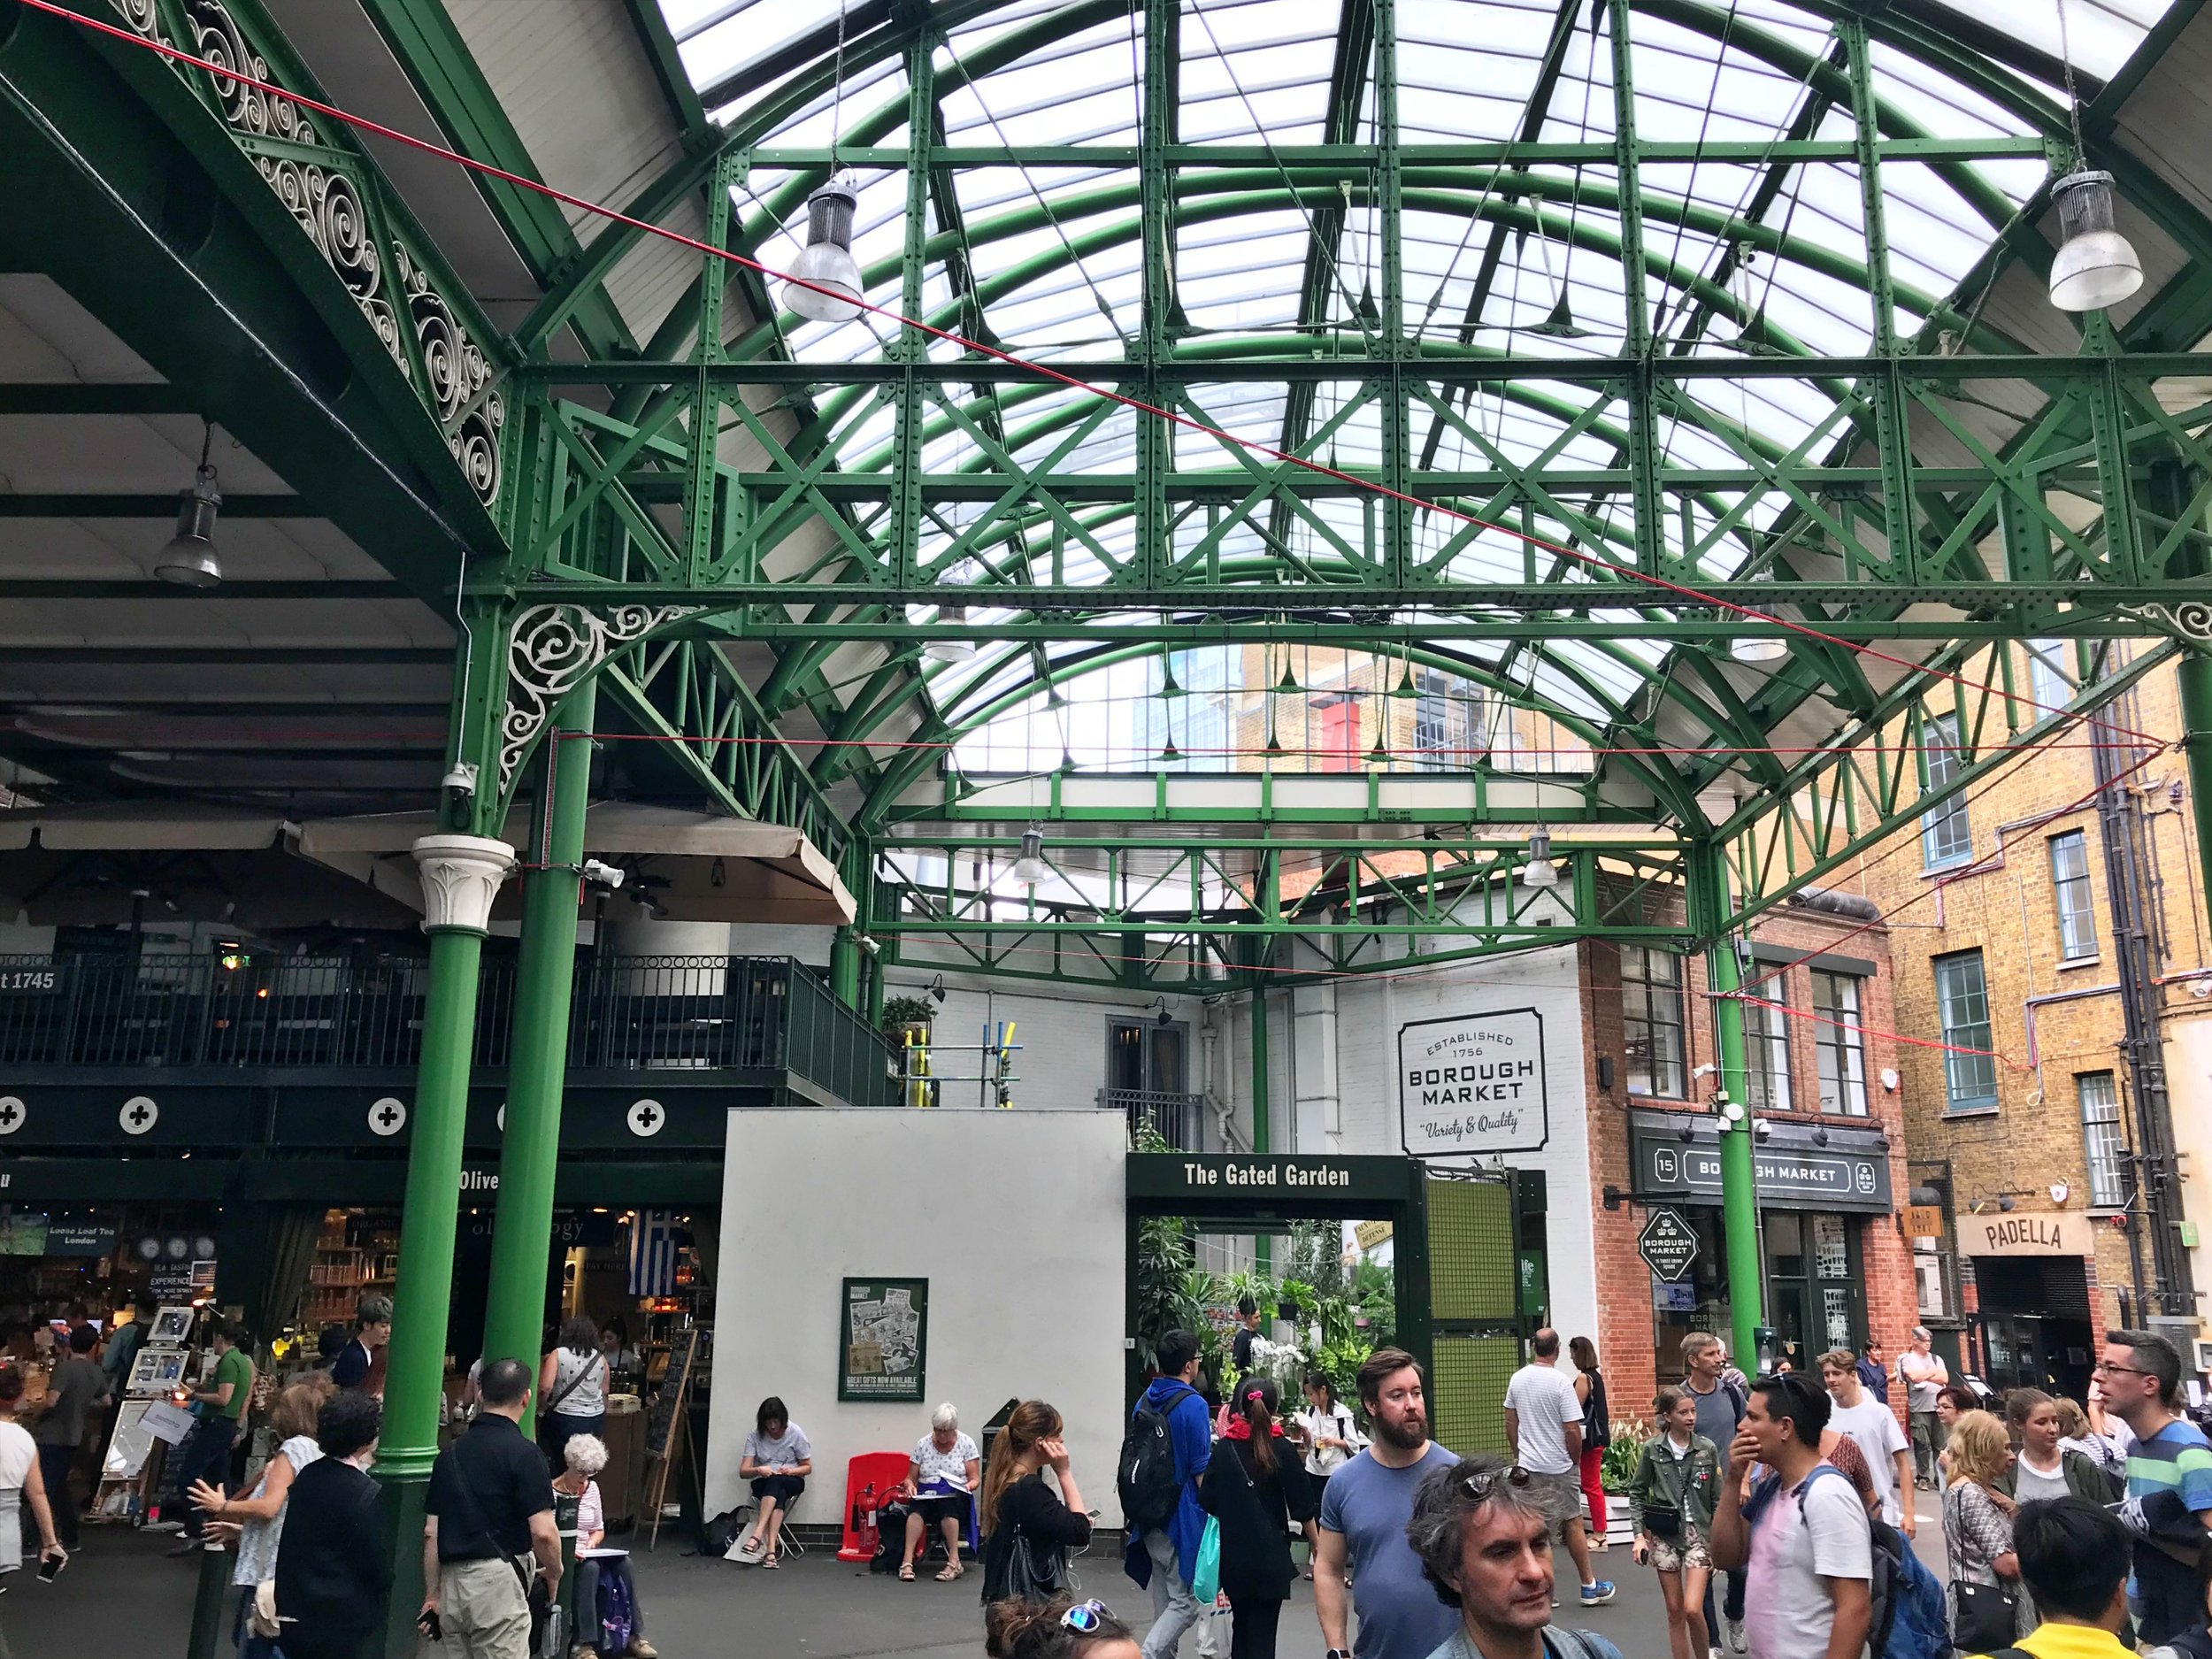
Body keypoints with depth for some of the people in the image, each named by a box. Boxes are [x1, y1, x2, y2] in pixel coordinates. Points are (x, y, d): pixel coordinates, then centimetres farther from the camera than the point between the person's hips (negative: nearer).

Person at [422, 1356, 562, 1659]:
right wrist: (554, 1573, 4)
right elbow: (543, 1532, -14)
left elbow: (431, 1532, 11)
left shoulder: (450, 1453, 10)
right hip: (498, 1580, -6)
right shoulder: (523, 1453, -10)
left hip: (452, 1582, 6)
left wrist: (433, 1592, 19)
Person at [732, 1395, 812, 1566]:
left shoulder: (796, 1433, -7)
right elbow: (743, 1472, -8)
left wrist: (791, 1471, -20)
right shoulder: (755, 1437, -4)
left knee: (774, 1481, -38)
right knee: (778, 1495, -37)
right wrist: (758, 1470, -30)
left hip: (791, 1482, 0)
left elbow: (807, 1467, 2)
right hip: (764, 1483, 1)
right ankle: (771, 1549, -51)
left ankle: (757, 1535, -51)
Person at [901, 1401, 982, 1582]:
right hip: (926, 1495, 1)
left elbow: (975, 1479, 3)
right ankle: (907, 1561, -41)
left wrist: (968, 1486, -19)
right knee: (916, 1509, -35)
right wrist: (910, 1486, -13)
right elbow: (910, 1478, 10)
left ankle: (954, 1561, -37)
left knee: (947, 1504, -38)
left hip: (957, 1498, -1)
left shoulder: (966, 1443, 4)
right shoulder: (922, 1444, 8)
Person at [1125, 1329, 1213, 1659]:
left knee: (1164, 1603, 16)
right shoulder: (1193, 1405, -14)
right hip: (1182, 1518, -7)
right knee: (1185, 1604, -2)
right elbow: (1201, 1470, -14)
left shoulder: (1144, 1402, 7)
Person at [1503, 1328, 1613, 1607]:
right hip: (1559, 1467, -4)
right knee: (1573, 1523, 8)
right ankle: (1589, 1586, 18)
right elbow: (1572, 1430, -16)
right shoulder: (1560, 1382, -16)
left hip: (1527, 1466, 4)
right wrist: (1576, 1459, 0)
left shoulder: (1517, 1379, 1)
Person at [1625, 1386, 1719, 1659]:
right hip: (1664, 1535, 1)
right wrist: (1639, 1534, -5)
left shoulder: (1708, 1449, -3)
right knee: (1675, 1611, 8)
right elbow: (1637, 1493, 3)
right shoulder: (1651, 1449, -3)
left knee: (1693, 1609, -11)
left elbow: (1717, 1499, 2)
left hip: (1699, 1533, -1)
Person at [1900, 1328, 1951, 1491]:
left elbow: (1945, 1379, 2)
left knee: (1941, 1445, 2)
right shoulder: (1906, 1358, 2)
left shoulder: (1936, 1358, 15)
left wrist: (1923, 1376, -6)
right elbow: (1913, 1376, -15)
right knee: (1922, 1444, -5)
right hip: (1919, 1409, -4)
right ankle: (1923, 1477, 4)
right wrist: (1933, 1372, -1)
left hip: (1939, 1407, 4)